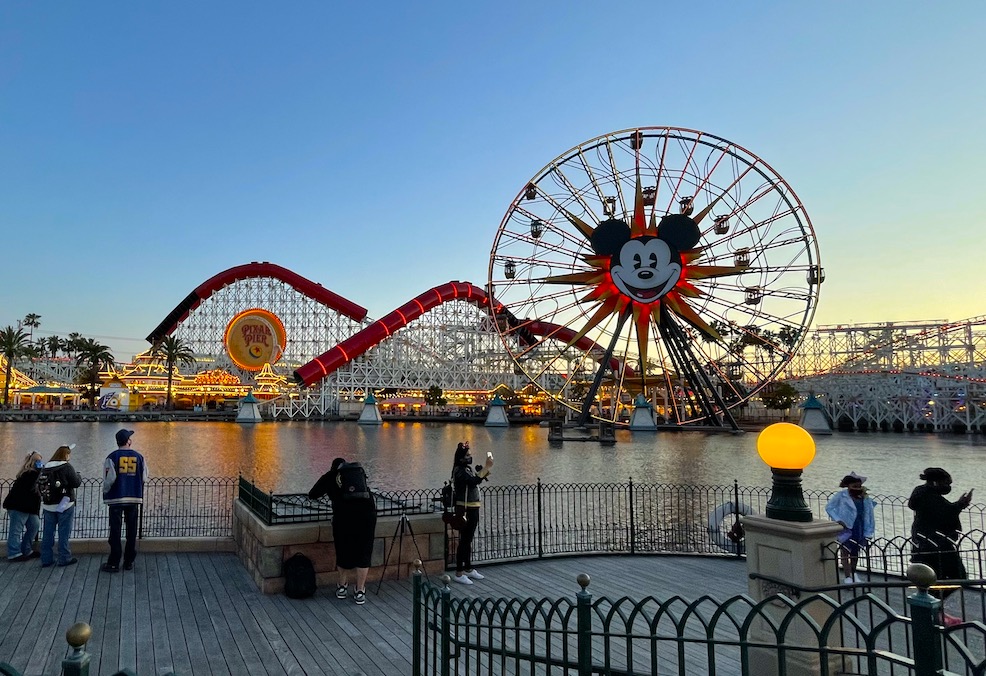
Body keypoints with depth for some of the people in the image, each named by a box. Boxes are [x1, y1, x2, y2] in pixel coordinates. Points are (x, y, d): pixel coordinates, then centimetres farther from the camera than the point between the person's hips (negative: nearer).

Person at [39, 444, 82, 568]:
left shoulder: (45, 467, 6)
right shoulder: (67, 467, -13)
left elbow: (39, 485, 9)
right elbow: (76, 483, -13)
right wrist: (78, 476, 7)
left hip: (48, 505, 6)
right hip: (64, 505, -6)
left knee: (48, 532, 10)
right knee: (64, 532, 2)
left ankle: (46, 559, 14)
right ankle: (64, 558, 6)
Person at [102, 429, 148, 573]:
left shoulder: (112, 457, -5)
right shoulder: (139, 457, 3)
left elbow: (109, 479, -11)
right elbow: (144, 479, 3)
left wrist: (105, 493, 5)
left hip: (116, 498, -2)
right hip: (134, 498, 2)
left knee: (115, 530, 3)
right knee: (131, 530, 10)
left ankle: (114, 563, 5)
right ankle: (129, 562, 14)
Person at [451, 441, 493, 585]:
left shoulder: (468, 468, 13)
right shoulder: (459, 470, -17)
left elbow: (477, 479, 17)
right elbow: (475, 481, -29)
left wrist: (487, 468, 4)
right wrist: (487, 466, -26)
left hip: (472, 508, 10)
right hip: (465, 509, -10)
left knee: (469, 540, 16)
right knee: (464, 540, -6)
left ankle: (469, 569, 26)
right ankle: (459, 573, -1)